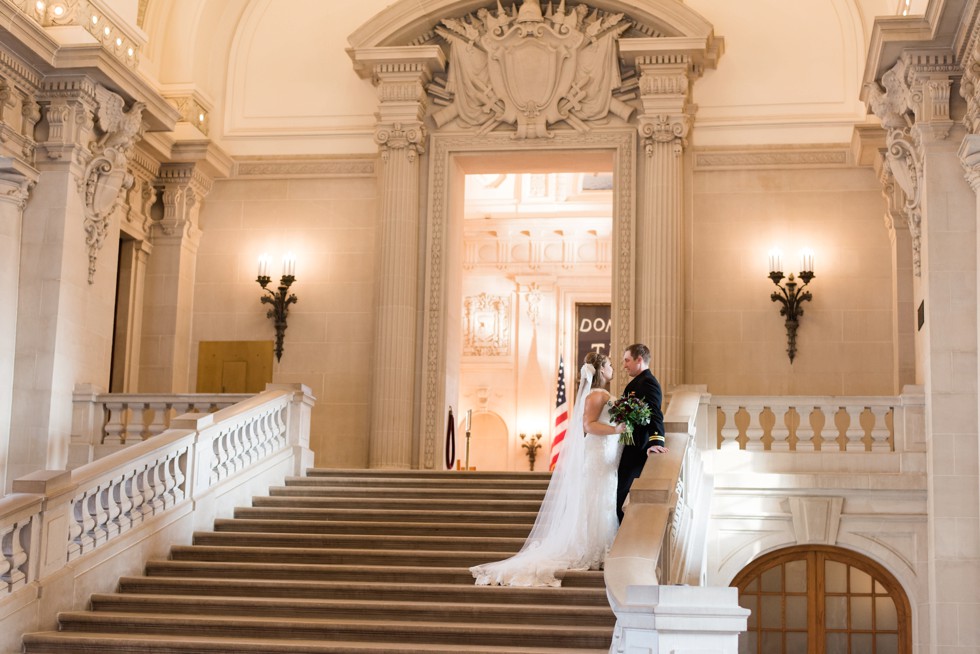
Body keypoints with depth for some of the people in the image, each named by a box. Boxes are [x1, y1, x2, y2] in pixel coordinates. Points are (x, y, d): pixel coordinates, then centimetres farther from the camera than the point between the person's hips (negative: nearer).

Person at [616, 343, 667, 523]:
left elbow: (655, 414, -28)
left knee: (624, 502, -8)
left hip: (636, 453, -11)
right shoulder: (639, 382, 18)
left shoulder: (647, 382, -15)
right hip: (632, 451, 11)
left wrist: (656, 442, -41)